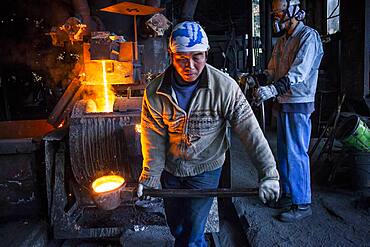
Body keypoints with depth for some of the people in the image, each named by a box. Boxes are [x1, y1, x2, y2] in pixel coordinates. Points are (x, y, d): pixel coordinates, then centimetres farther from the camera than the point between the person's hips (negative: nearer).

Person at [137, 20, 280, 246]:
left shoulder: (224, 86, -22)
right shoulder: (155, 92, -16)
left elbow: (249, 130, -21)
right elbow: (153, 140, -9)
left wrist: (269, 174, -23)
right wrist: (149, 177, -10)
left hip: (205, 169, -3)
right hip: (170, 169, 4)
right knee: (176, 227, 24)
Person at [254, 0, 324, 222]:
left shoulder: (309, 37, -10)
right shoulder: (282, 40, 17)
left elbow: (299, 73, -23)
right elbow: (272, 70, 17)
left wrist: (272, 90, -33)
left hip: (299, 105, -9)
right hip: (284, 103, 9)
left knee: (296, 154, -6)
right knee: (284, 152, 14)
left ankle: (302, 204, 7)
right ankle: (288, 194, 29)